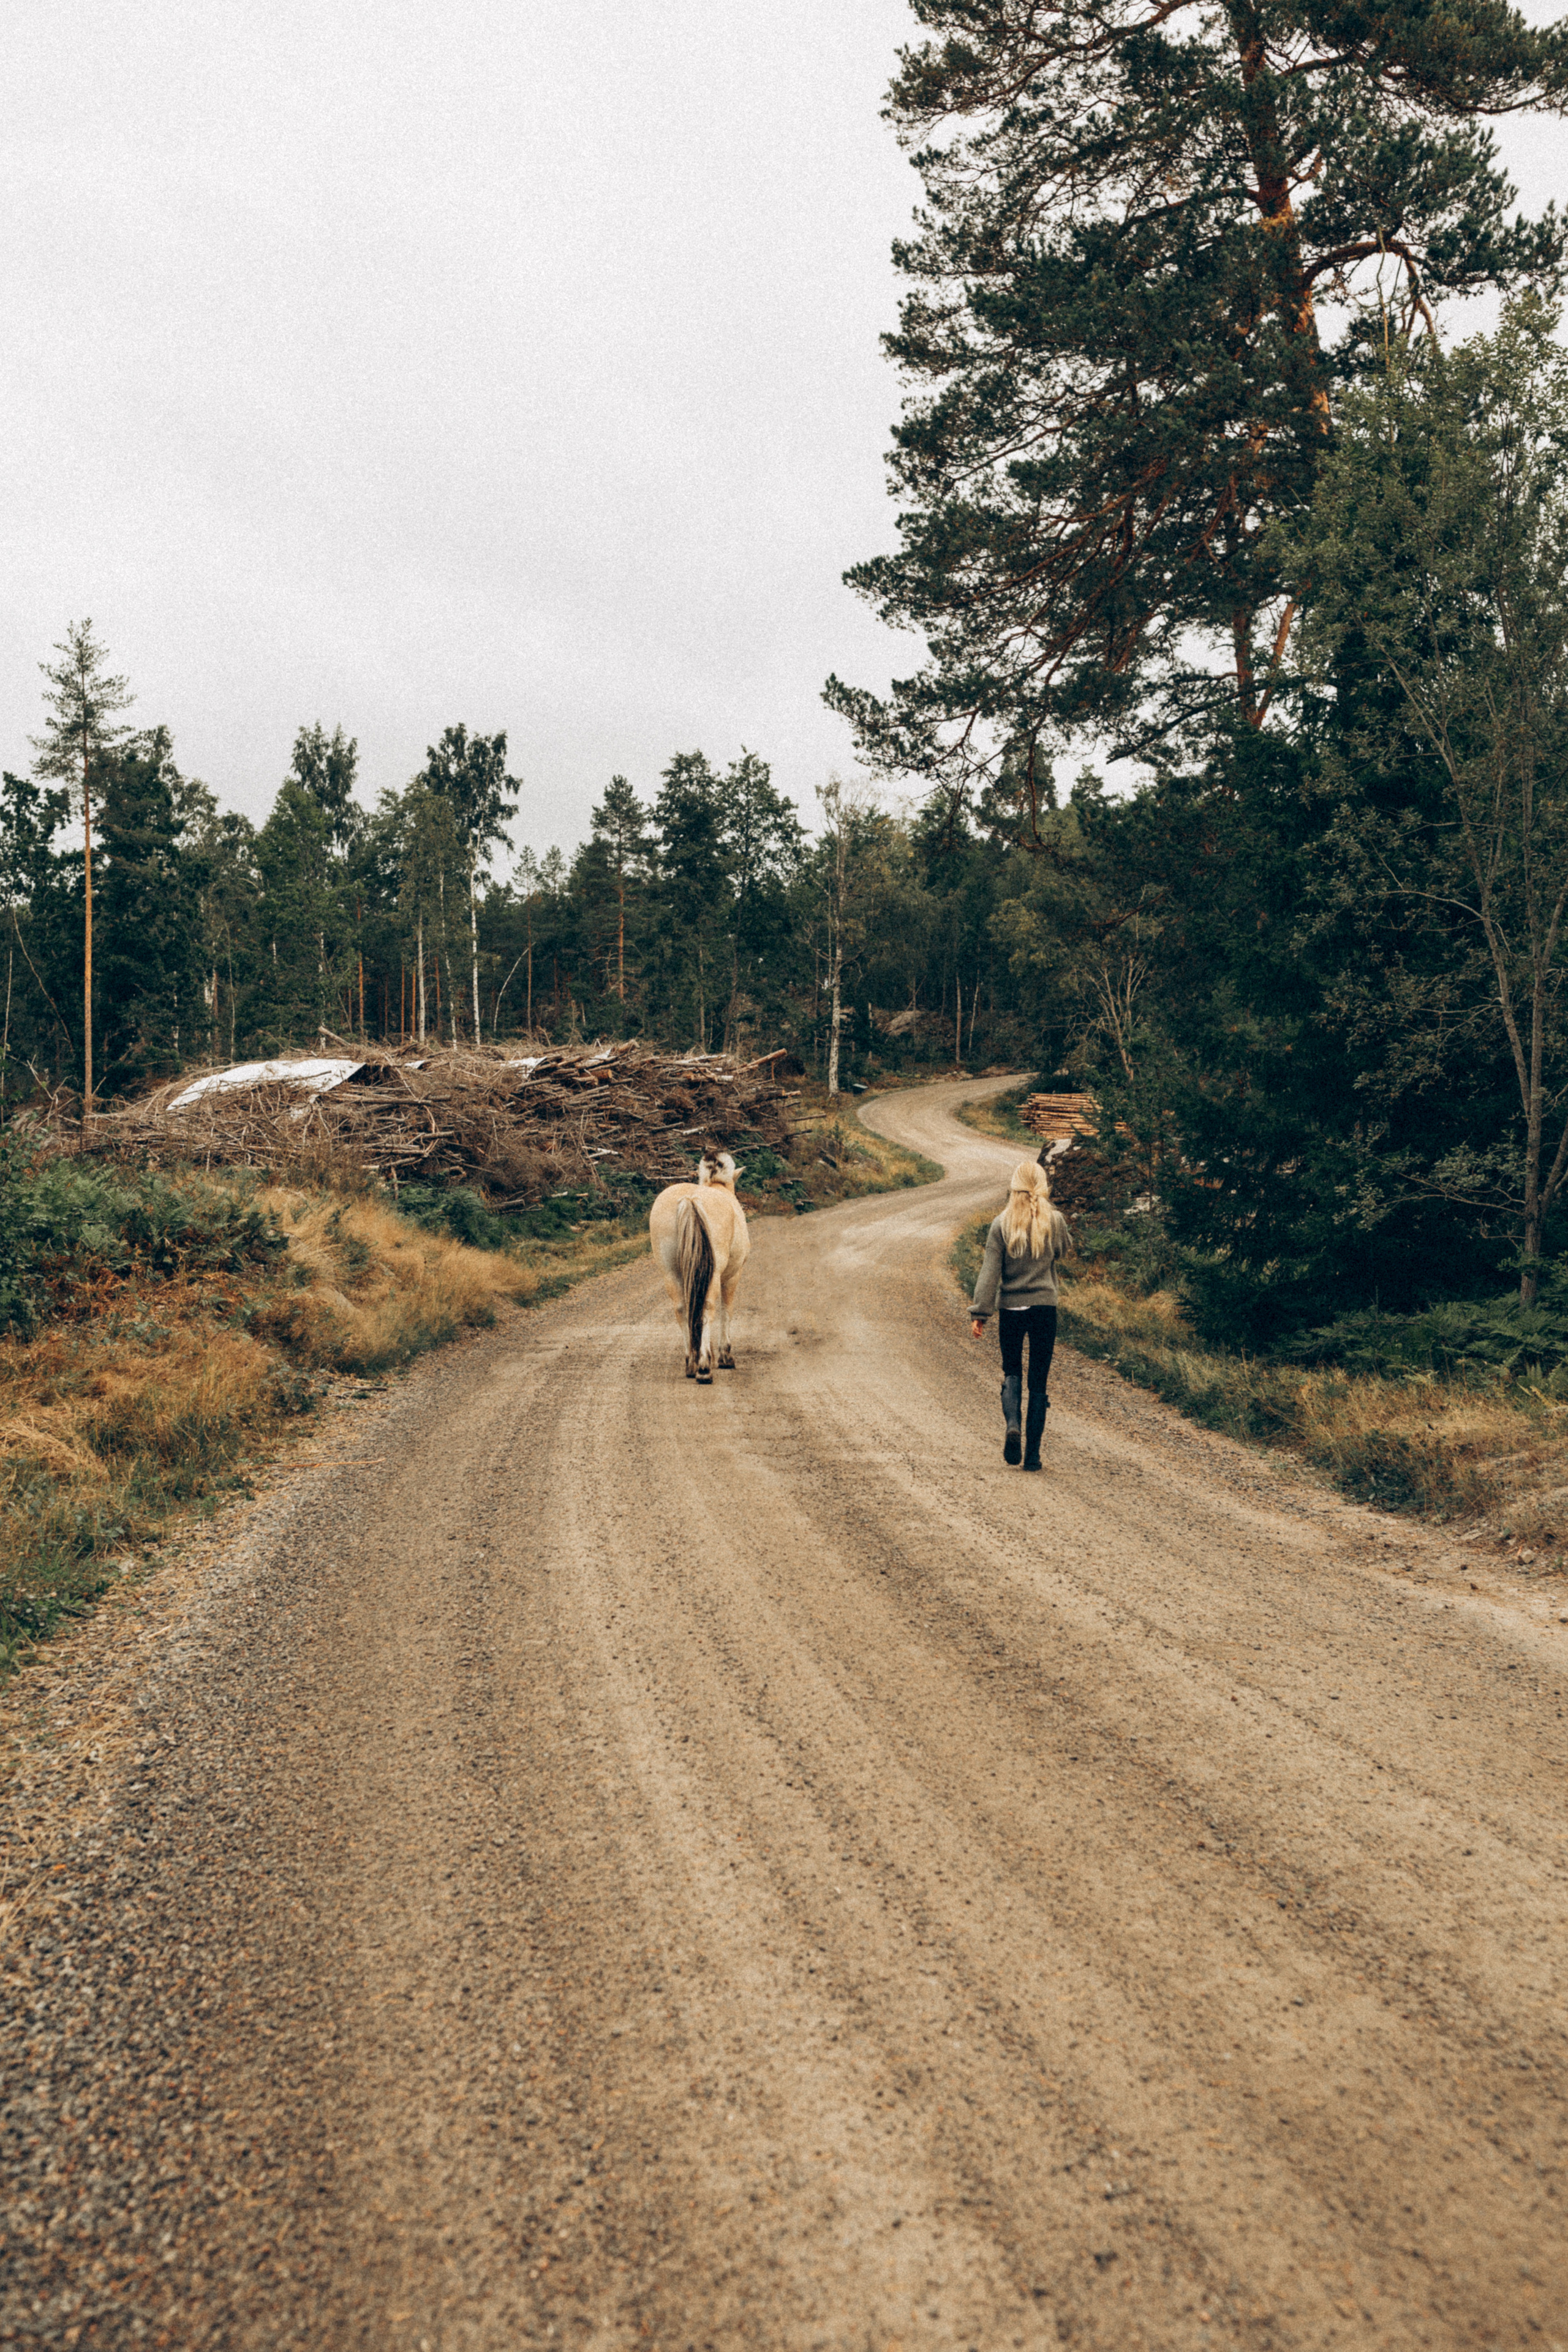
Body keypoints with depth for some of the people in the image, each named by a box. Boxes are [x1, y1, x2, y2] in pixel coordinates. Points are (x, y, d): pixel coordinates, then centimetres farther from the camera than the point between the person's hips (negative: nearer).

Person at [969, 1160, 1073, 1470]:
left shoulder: (1002, 1224, -6)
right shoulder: (1054, 1221, -4)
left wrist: (979, 1312, -5)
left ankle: (1013, 1425, -11)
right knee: (1039, 1381, 8)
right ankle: (1032, 1453, 6)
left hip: (1010, 1308, 0)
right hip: (1044, 1306, 0)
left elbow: (990, 1271, -7)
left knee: (1011, 1372, 17)